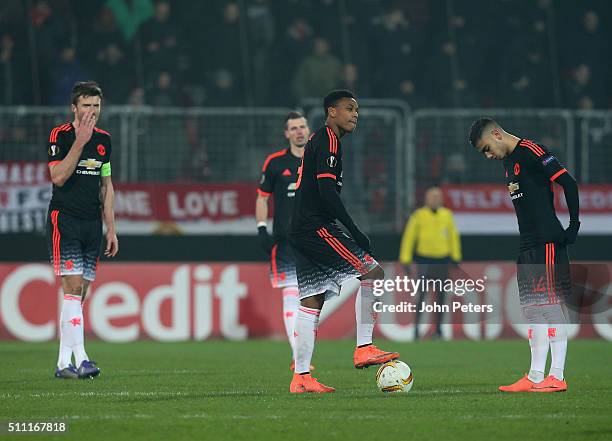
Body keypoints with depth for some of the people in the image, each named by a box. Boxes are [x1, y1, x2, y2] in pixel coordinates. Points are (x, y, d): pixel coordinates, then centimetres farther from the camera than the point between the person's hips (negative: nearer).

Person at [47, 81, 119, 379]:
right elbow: (58, 177, -18)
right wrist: (80, 142, -21)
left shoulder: (104, 140, 12)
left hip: (92, 224, 6)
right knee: (72, 288, -14)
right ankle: (80, 359, -19)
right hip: (64, 220, -6)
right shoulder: (60, 135, -6)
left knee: (79, 295, 5)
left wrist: (111, 229, 15)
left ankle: (64, 363, 9)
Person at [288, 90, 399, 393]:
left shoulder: (317, 140, 22)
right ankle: (364, 348, -13)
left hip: (302, 231, 10)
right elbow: (326, 190, -19)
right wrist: (355, 232, -19)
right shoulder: (328, 141, -9)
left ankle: (301, 377, 5)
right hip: (317, 227, -10)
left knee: (312, 300, 7)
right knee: (373, 272, -11)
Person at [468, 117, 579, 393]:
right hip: (528, 246, 10)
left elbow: (568, 183, -16)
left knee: (552, 306, -9)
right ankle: (535, 377, 10)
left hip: (549, 243, -10)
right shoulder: (508, 163, 18)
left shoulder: (531, 152, -11)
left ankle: (557, 376, -9)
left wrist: (574, 225, -13)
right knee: (532, 309, 8)